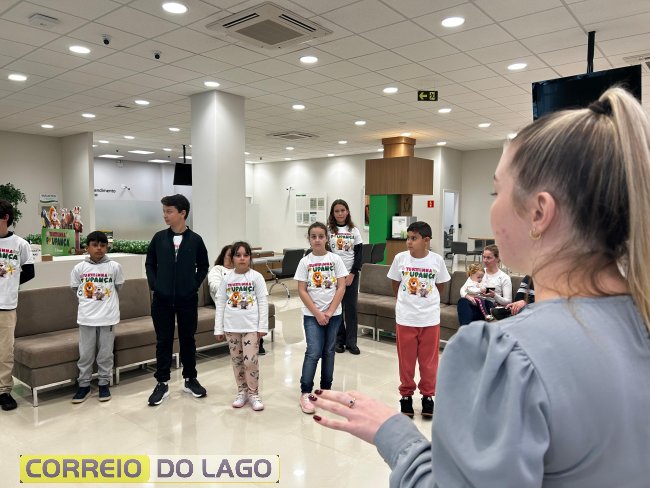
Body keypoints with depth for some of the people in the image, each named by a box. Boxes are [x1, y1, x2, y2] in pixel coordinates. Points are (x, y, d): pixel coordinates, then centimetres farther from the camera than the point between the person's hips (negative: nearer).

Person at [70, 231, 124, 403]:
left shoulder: (114, 267, -4)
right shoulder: (79, 268, 0)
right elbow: (75, 289, 13)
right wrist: (89, 300, 11)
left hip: (108, 317, -1)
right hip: (86, 317, 1)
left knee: (105, 353, 9)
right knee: (85, 354, 9)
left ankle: (104, 384, 22)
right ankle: (84, 385, 23)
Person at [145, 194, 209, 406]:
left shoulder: (195, 240, -4)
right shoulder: (159, 238, 0)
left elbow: (203, 266, 6)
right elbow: (150, 263, 10)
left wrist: (195, 285, -2)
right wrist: (154, 285, 0)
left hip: (187, 299, -1)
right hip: (162, 299, 1)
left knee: (187, 339, 11)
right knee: (163, 341, 8)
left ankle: (190, 379, 26)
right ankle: (162, 383, 20)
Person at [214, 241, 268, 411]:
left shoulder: (256, 277, -4)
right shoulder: (227, 279, 2)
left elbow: (263, 303, -4)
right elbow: (220, 304, 5)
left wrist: (262, 326, -8)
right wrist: (218, 328, 3)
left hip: (251, 326, -3)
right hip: (231, 326, 3)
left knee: (250, 360, -4)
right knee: (236, 360, 11)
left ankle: (254, 394, 13)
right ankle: (242, 391, 27)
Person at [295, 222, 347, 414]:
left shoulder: (335, 259, -1)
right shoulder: (305, 262, -2)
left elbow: (341, 287, -3)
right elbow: (302, 291, -5)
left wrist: (329, 312, -11)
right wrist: (317, 313, -12)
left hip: (333, 313, 2)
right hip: (312, 314, -1)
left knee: (328, 351, 10)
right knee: (313, 352, -9)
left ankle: (325, 388, 25)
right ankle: (305, 392, 3)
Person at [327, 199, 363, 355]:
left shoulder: (354, 231, 4)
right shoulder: (328, 230, 1)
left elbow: (359, 254, 2)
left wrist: (352, 274, -8)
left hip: (351, 274, 1)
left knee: (351, 307, 3)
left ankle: (351, 341, 13)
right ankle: (338, 340, 16)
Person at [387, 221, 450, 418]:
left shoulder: (437, 260, -6)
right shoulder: (400, 258, -6)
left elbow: (440, 285, 8)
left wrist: (426, 300, 10)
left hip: (430, 318, 0)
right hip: (405, 318, 0)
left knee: (429, 360, 10)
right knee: (406, 359, 9)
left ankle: (428, 395, 28)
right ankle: (406, 394, 26)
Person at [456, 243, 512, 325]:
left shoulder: (504, 278, 8)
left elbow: (508, 302, 2)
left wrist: (494, 296, -17)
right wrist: (467, 296, -13)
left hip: (492, 308, -4)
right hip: (475, 305, 4)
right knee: (462, 301, -34)